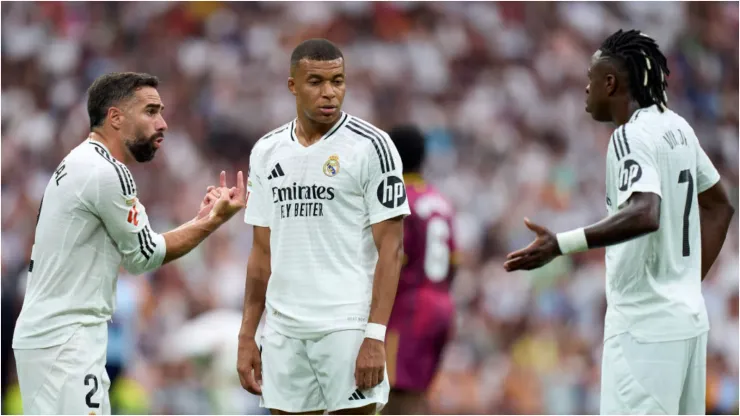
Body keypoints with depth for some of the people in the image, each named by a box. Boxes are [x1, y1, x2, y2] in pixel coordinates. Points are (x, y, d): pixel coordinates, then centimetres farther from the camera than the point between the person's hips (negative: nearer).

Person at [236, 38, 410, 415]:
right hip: (283, 329, 5)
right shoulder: (266, 152, 10)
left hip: (347, 326, -5)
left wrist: (375, 337, -16)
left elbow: (390, 247, -8)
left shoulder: (370, 146, -6)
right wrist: (247, 336, 11)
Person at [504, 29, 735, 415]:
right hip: (686, 317, 9)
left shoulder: (631, 136, -15)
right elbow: (719, 207, 22)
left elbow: (645, 214, -31)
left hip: (644, 326, -9)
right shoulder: (676, 127, 12)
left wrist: (561, 244, -35)